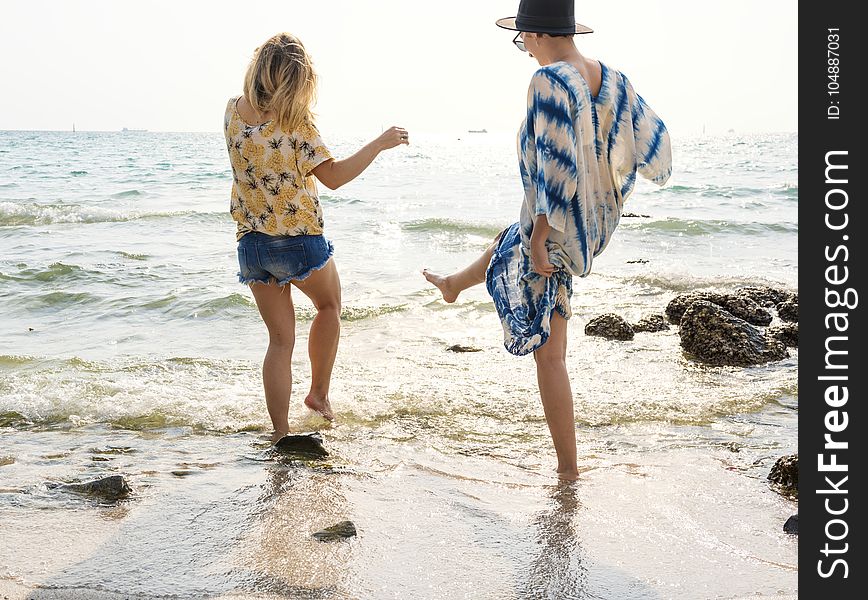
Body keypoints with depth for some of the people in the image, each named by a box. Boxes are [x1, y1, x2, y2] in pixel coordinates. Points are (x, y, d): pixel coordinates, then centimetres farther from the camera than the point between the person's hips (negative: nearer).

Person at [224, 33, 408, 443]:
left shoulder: (233, 112, 0)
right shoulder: (295, 123, -17)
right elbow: (333, 176, -17)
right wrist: (379, 144, -11)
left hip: (252, 245, 5)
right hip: (300, 241, -4)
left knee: (280, 339, 12)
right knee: (329, 305, 26)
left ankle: (280, 434, 12)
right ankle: (319, 393, 27)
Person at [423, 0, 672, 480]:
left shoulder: (548, 82, -26)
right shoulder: (610, 79, -3)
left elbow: (554, 168, -29)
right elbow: (651, 140, 3)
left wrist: (539, 239, -22)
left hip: (554, 232, -9)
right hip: (594, 223, 9)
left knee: (549, 354, 7)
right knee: (508, 241, 39)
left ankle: (568, 466, 23)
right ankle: (454, 285, 72)